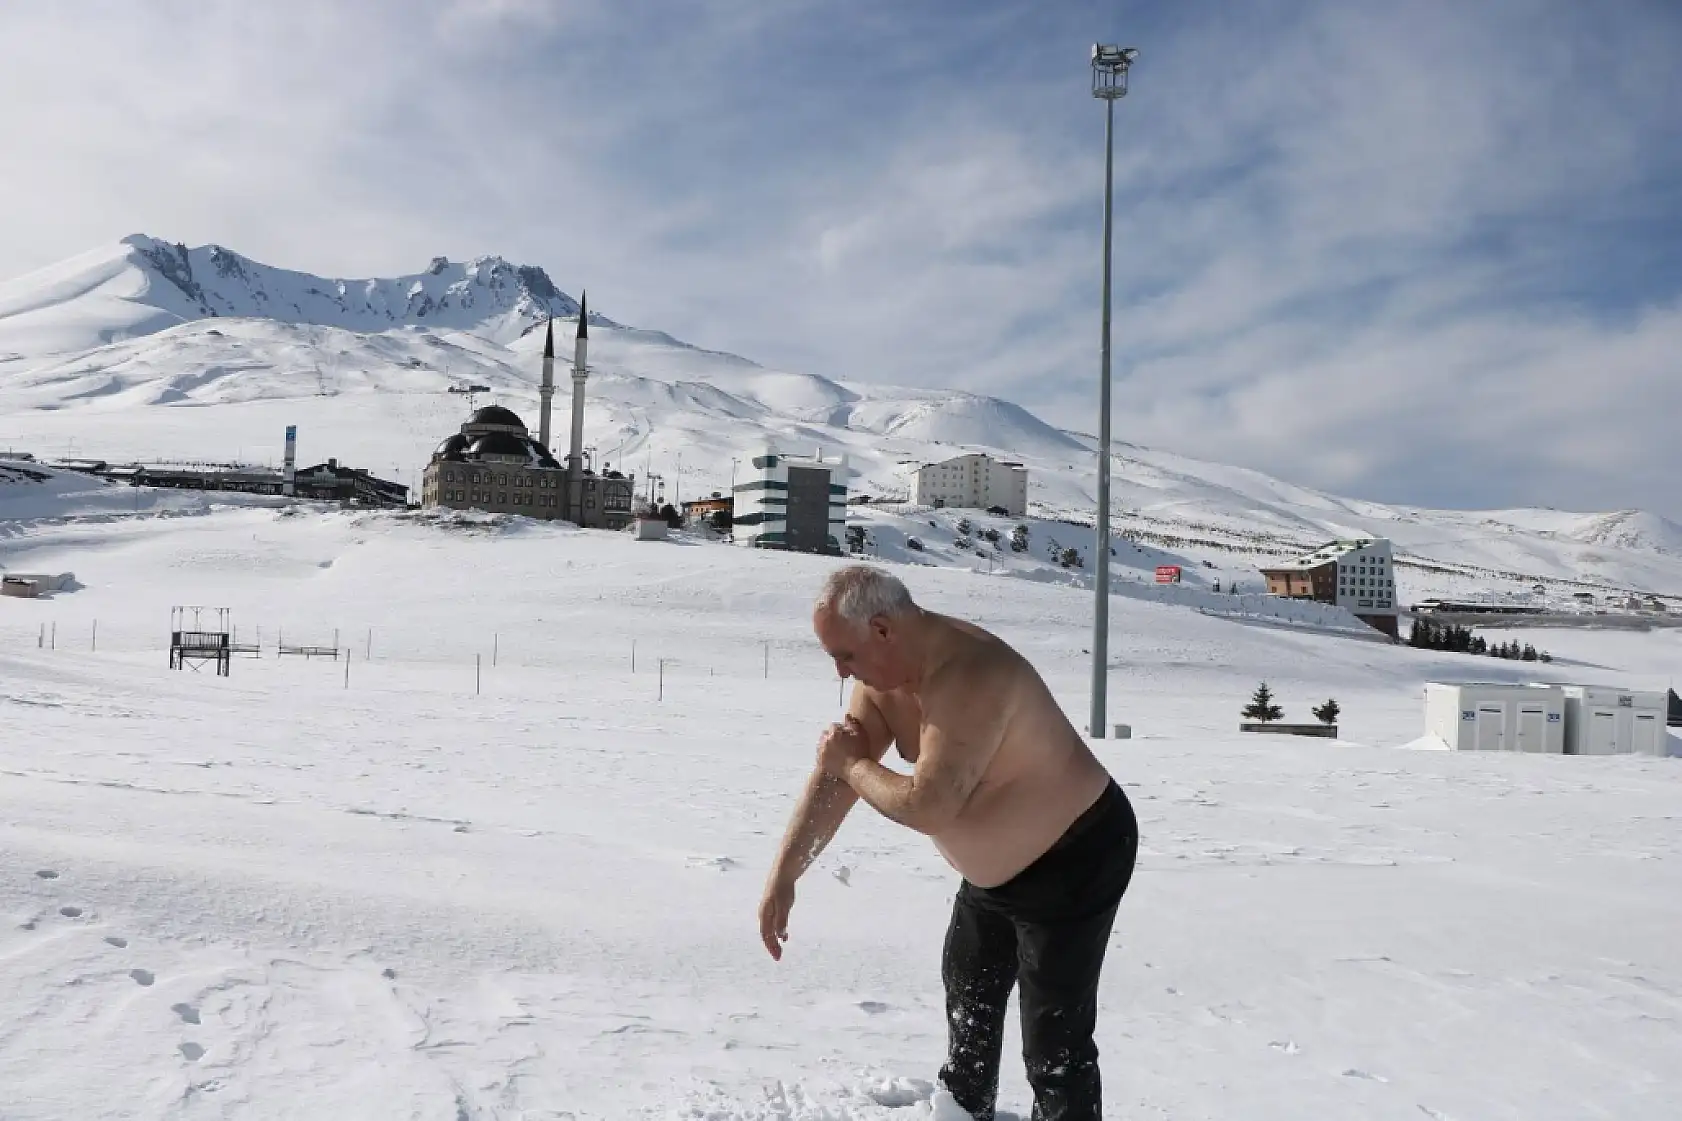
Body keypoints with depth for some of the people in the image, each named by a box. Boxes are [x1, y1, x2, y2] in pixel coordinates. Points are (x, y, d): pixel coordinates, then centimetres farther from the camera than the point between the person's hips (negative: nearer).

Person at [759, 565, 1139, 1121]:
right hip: (998, 866, 10)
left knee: (1054, 1039, -7)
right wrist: (783, 876, -10)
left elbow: (926, 808, -38)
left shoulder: (966, 677, -36)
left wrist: (853, 763, -20)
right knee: (968, 995, 26)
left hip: (1075, 859, -10)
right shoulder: (883, 675, -7)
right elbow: (834, 778, -6)